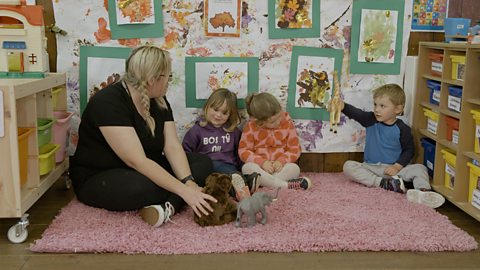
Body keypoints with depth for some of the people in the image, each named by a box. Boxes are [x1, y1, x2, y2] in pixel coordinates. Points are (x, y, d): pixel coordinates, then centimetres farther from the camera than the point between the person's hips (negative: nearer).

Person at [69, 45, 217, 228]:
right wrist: (184, 190, -36)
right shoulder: (108, 102, -25)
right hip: (97, 179, -8)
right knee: (144, 185, -40)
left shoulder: (159, 101, 1)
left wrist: (189, 183, -27)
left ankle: (169, 206, -29)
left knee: (203, 163, -10)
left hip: (143, 170, 8)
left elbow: (173, 147, -9)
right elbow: (137, 161, -32)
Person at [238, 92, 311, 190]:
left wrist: (281, 161, -20)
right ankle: (286, 185, -39)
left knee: (294, 168, -30)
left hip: (280, 166, 1)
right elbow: (244, 151, -5)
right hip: (260, 167, -1)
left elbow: (295, 149, -1)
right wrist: (262, 162, -21)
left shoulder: (287, 123, -4)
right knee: (247, 168, -34)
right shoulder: (251, 127, -8)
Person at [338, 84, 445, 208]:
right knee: (348, 166, -25)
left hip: (393, 168, -1)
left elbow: (409, 150, 0)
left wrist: (398, 166, -16)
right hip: (371, 167, 1)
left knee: (419, 168, -22)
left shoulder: (402, 129, -6)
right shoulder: (371, 120, -2)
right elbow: (356, 113, -21)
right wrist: (343, 106, -43)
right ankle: (382, 183, -33)